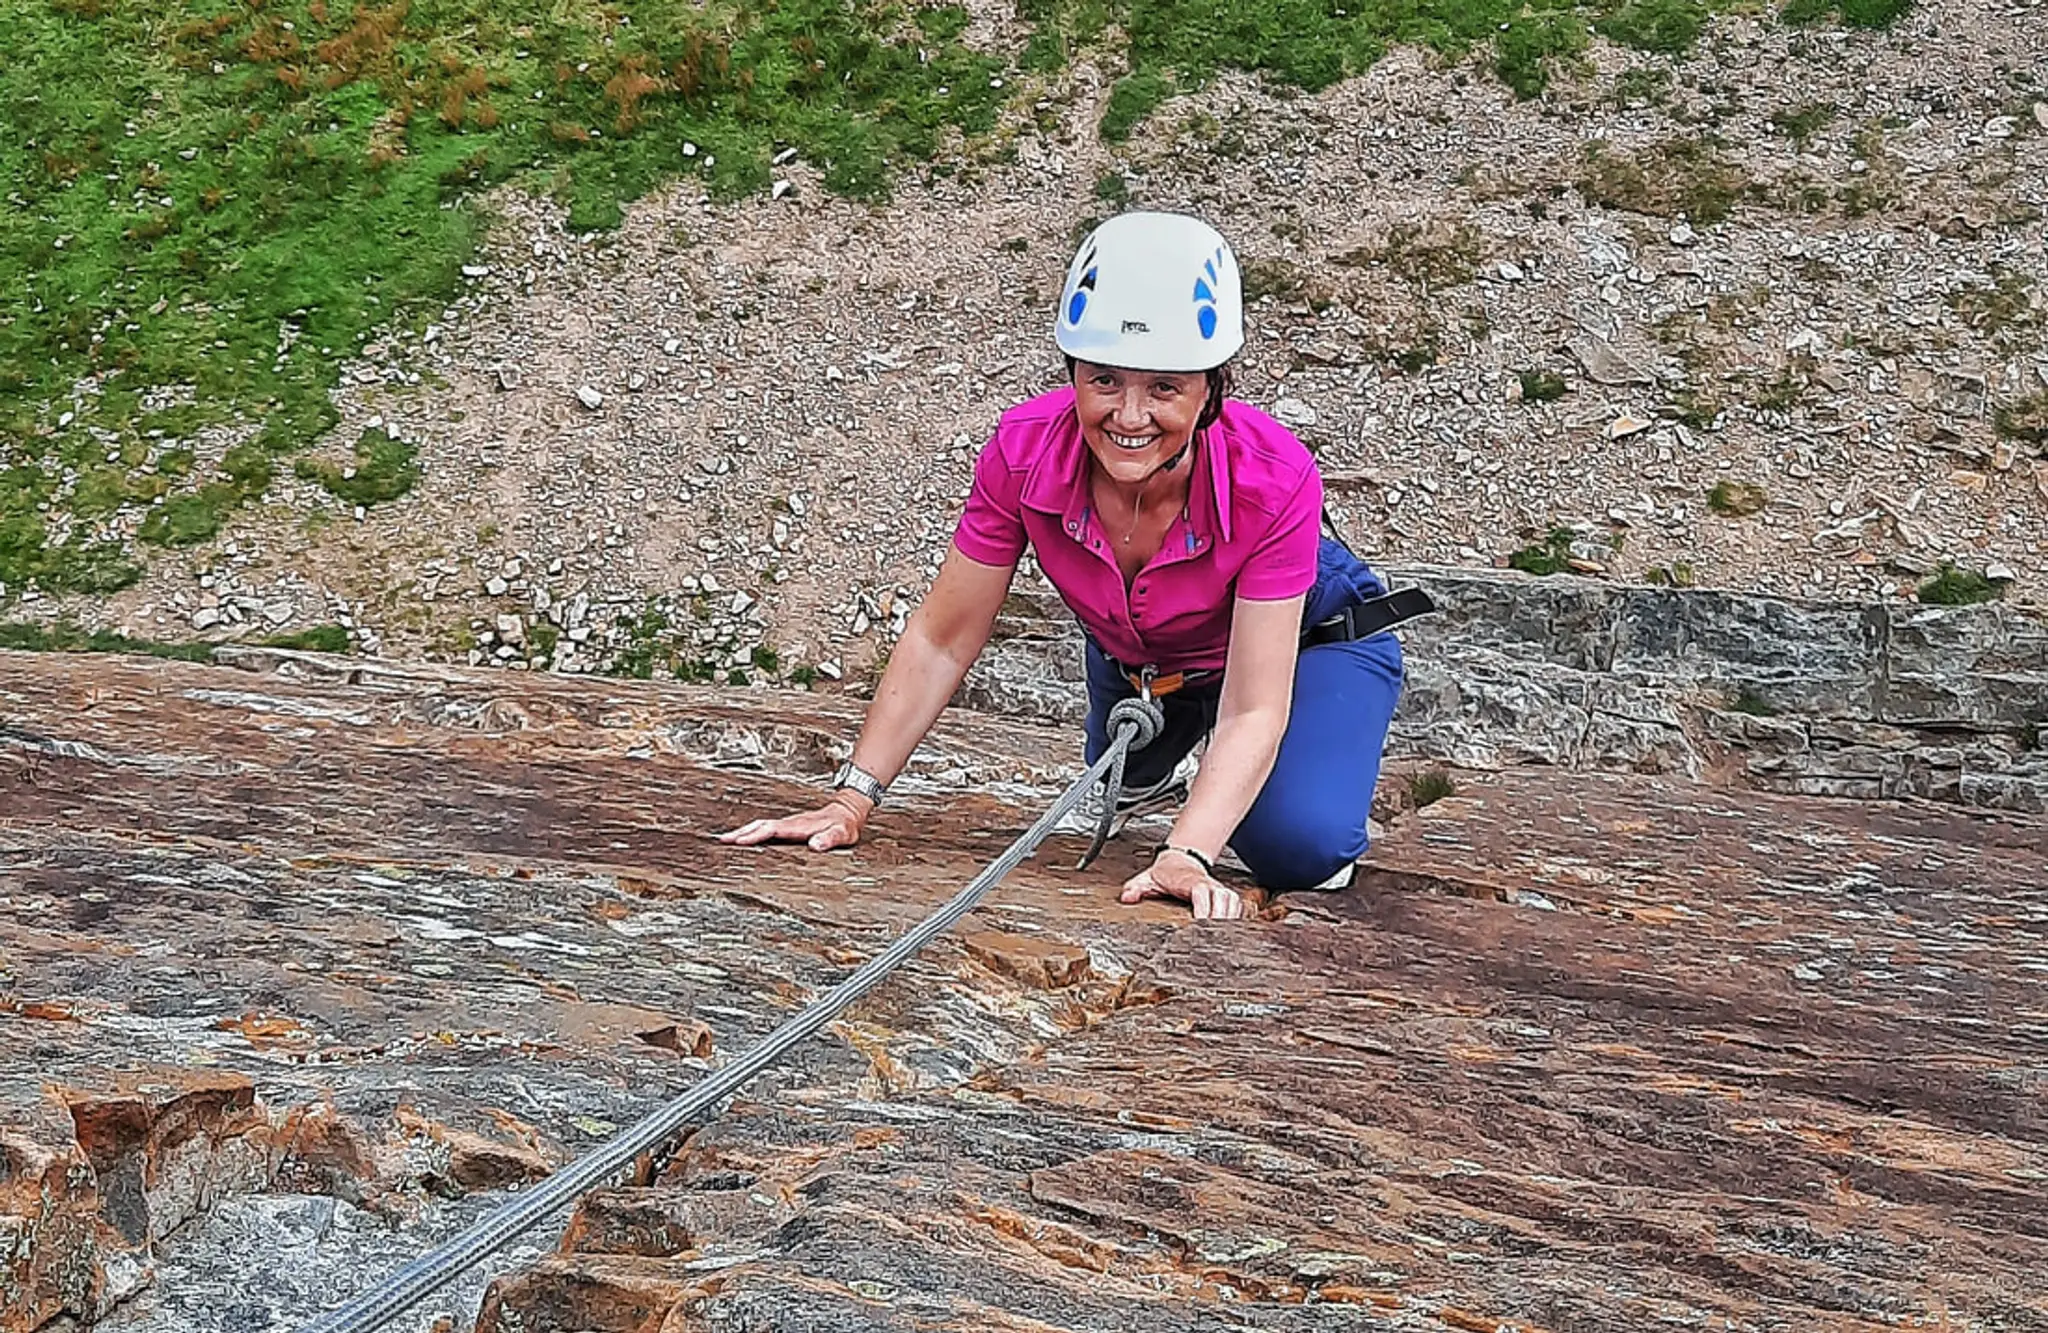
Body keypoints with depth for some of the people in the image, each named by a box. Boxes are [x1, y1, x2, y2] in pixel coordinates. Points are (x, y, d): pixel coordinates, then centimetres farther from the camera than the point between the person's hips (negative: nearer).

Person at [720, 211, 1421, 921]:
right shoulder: (1023, 451, -32)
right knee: (1120, 787, 24)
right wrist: (853, 798, -28)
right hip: (1133, 654, 3)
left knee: (1299, 848, -24)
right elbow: (942, 641, -22)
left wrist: (1186, 856, -52)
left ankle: (1334, 766, 10)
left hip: (1307, 640, -3)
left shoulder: (1274, 480, -39)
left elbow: (1253, 709, -38)